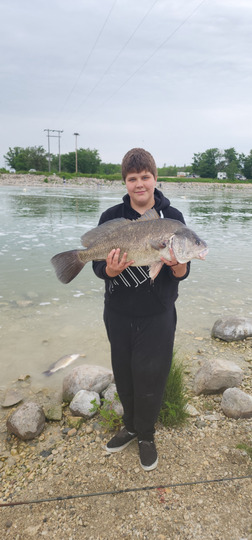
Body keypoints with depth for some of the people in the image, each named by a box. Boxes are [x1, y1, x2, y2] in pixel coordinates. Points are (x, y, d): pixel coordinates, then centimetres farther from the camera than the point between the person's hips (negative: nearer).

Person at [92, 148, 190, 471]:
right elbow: (98, 267, -5)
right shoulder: (112, 217, -4)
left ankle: (146, 435, 37)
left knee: (150, 379, 9)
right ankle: (130, 427, 44)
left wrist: (176, 264, -29)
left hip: (157, 315, -2)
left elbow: (182, 274, -6)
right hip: (118, 314, 2)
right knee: (124, 375, 17)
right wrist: (110, 269, -27)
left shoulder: (172, 217, -6)